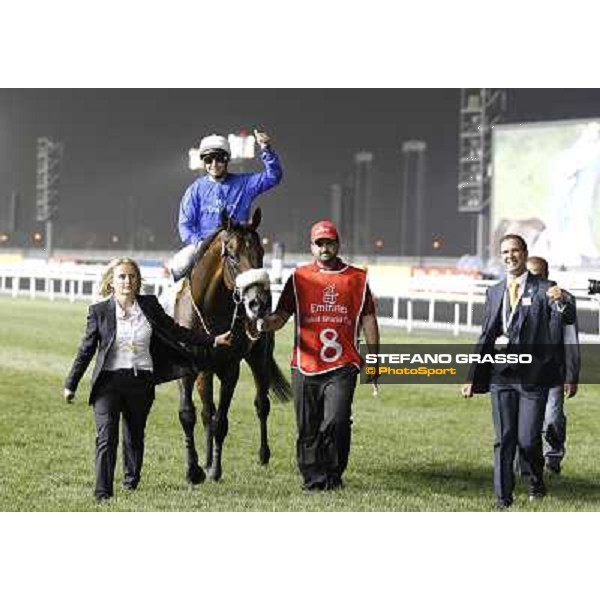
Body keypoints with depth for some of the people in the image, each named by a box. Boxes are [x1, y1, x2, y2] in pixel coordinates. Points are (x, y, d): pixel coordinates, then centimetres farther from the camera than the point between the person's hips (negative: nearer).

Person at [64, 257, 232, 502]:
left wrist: (212, 341, 12)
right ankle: (103, 493, -10)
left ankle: (131, 481, 38)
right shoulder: (99, 311, -3)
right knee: (106, 438, -11)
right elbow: (86, 350, 3)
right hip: (109, 381, -3)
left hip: (141, 382, 3)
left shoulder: (150, 305, 3)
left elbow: (175, 332, 12)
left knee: (135, 436, 17)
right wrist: (71, 384, 5)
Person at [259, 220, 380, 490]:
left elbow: (368, 320, 12)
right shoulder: (299, 278, 9)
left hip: (342, 366, -1)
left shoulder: (357, 278, 10)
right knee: (307, 428, 5)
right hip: (305, 365, 1)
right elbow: (282, 315, 4)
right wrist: (266, 323, -19)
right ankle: (314, 478, 17)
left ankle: (333, 475, 6)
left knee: (336, 422, -12)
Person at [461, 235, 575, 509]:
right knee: (504, 440, 2)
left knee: (528, 439, -3)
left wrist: (561, 301, -40)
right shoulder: (494, 293, 12)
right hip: (501, 376, 3)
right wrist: (474, 379, 14)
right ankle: (503, 499, 8)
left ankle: (537, 481, 26)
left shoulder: (544, 290, -2)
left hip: (534, 376, -3)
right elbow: (485, 338, 16)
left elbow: (568, 319, -17)